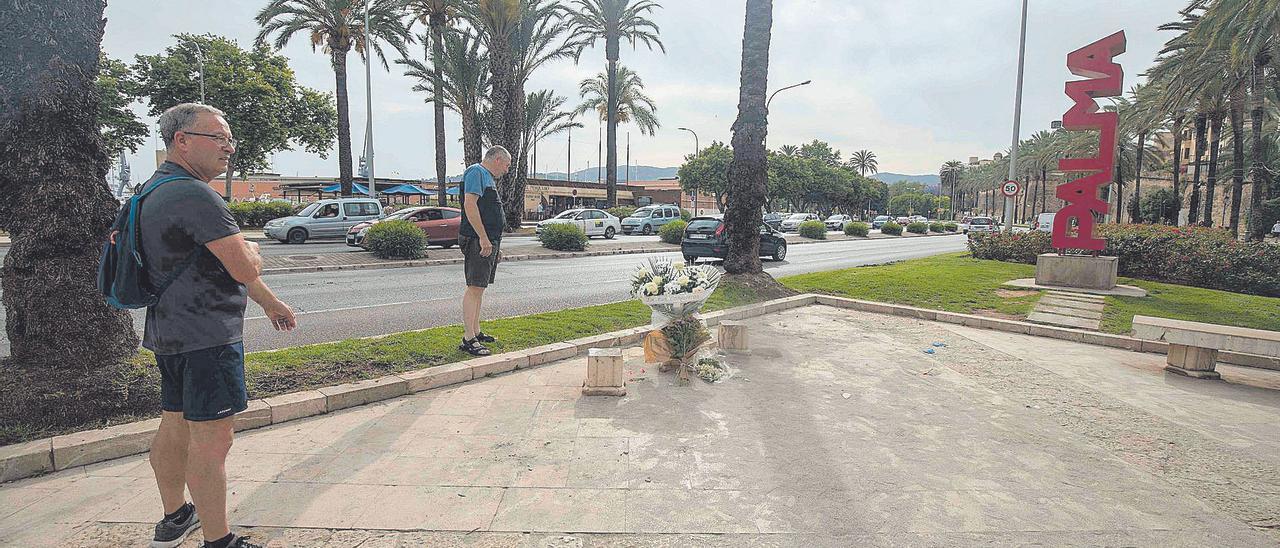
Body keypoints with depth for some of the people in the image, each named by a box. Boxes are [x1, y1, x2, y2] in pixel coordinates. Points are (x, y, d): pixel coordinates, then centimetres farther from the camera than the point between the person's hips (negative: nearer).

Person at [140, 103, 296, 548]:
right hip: (206, 335, -11)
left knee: (174, 427, 20)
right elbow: (246, 269, -21)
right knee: (211, 439, -5)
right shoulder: (196, 196, -19)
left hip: (168, 330, 11)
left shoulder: (154, 190, 16)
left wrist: (270, 303, 25)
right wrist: (250, 251, 4)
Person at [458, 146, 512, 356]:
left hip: (489, 241, 10)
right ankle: (468, 339, -11)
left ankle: (475, 332, 22)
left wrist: (495, 244, 26)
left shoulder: (488, 177, 24)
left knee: (479, 288, 14)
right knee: (474, 288, -11)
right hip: (478, 241, -10)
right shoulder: (476, 172, -7)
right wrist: (484, 238, -22)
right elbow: (470, 205, -19)